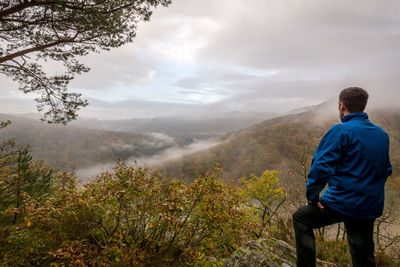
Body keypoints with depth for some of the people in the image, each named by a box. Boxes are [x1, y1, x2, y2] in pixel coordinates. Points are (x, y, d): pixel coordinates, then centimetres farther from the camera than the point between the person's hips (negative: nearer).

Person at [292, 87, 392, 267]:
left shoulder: (341, 131, -16)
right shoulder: (382, 135, 7)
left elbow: (321, 167, -22)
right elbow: (386, 171, 17)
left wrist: (312, 195, -11)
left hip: (342, 204, -7)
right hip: (372, 208, 7)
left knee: (301, 218, 12)